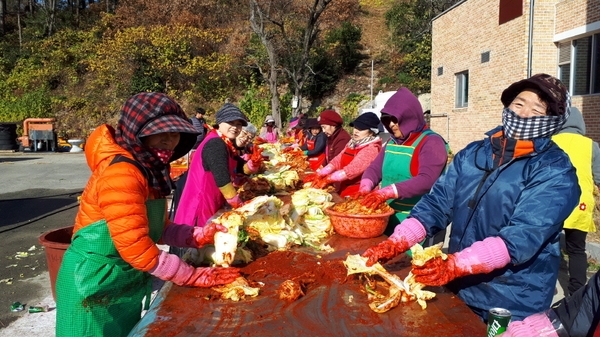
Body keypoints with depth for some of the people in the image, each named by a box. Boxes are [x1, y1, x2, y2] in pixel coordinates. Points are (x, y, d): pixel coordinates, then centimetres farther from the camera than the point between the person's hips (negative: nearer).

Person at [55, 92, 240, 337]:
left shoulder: (151, 168, 1)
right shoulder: (120, 173, -26)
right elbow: (135, 248, -29)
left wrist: (199, 236, -9)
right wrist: (195, 276, -24)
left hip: (129, 279, 8)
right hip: (96, 284, -8)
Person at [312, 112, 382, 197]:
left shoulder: (372, 148, -15)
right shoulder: (352, 143, 11)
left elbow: (353, 169, -25)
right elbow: (337, 161, 6)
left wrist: (328, 179, -28)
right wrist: (320, 174, -8)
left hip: (357, 193, -7)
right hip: (343, 189, 7)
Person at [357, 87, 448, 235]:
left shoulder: (431, 143, -11)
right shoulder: (392, 141, 12)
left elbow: (426, 180, -24)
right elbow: (375, 168, 9)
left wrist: (386, 192, -33)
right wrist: (366, 187, -13)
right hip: (388, 218, 7)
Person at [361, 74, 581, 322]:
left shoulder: (555, 171, -12)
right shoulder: (472, 154, 2)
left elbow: (524, 235, -23)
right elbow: (437, 202, -2)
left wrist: (456, 264, -34)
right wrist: (395, 243, -16)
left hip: (512, 305, -4)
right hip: (458, 290, 4)